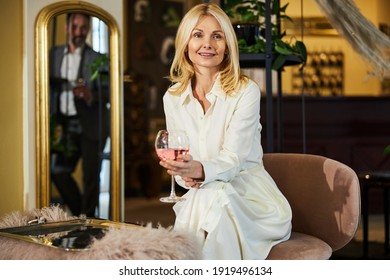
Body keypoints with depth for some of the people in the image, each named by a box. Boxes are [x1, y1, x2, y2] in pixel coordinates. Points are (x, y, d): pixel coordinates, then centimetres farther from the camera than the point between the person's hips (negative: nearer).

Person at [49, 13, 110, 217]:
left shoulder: (97, 59, -3)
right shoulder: (54, 54, 10)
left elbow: (108, 92, -10)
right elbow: (50, 86, 10)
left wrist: (91, 95, -30)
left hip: (91, 125, -4)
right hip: (66, 124, 4)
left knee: (90, 175, 0)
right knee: (58, 171, 3)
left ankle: (87, 219, 16)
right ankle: (79, 212, 23)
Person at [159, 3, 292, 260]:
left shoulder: (246, 91, -9)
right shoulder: (172, 98, 6)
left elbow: (233, 159, -17)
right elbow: (179, 162, 7)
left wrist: (200, 170, -38)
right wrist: (185, 175, -17)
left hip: (250, 196, -2)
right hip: (200, 198, 2)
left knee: (214, 198, -35)